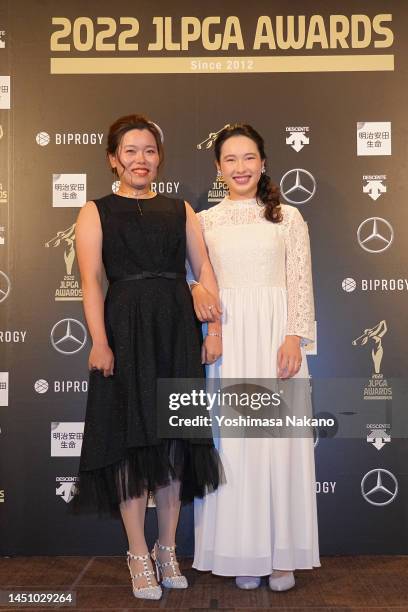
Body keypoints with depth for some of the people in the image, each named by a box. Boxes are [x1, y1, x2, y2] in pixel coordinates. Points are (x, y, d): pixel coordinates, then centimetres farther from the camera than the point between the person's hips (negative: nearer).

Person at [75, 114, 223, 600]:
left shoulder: (180, 210, 14)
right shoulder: (96, 213, 6)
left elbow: (204, 271, 9)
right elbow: (91, 281, -5)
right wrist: (99, 341, -16)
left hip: (178, 330, 3)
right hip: (127, 329, -3)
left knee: (175, 438, 6)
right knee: (132, 438, 0)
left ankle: (167, 549, 21)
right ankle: (139, 555, 14)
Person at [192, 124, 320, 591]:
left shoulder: (287, 216, 6)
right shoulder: (205, 221, 9)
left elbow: (301, 283, 1)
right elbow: (193, 281, 10)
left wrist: (294, 337, -9)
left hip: (276, 336, -1)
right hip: (226, 337, 1)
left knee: (279, 439, 1)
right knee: (232, 441, 3)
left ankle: (282, 554, 15)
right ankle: (243, 554, 16)